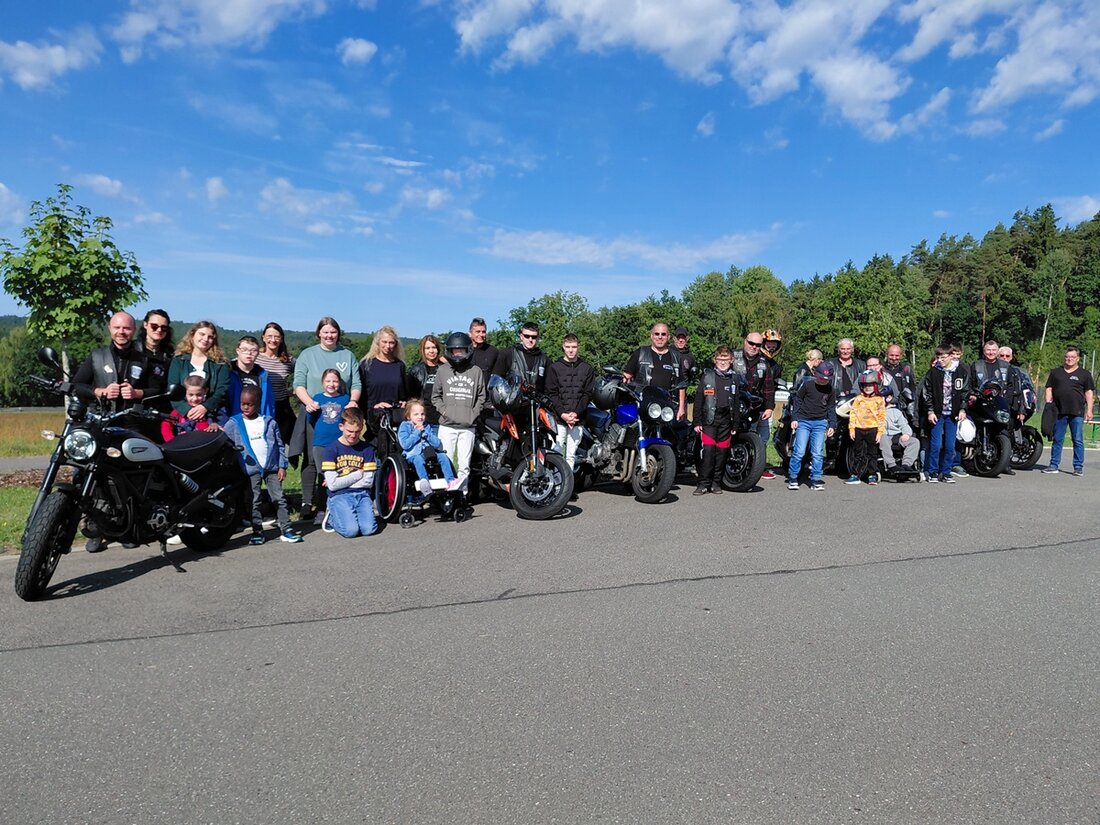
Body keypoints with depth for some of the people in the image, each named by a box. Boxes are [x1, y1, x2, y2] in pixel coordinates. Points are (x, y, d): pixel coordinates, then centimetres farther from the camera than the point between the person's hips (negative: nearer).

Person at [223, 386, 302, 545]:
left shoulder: (269, 422, 3)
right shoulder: (234, 423, 2)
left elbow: (279, 445, 6)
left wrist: (282, 466, 1)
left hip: (272, 467, 0)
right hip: (251, 468, 0)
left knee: (279, 498, 0)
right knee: (255, 501, 5)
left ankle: (286, 529, 5)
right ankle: (257, 532, 14)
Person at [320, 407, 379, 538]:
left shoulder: (367, 448, 6)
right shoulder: (331, 449, -2)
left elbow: (368, 481, 1)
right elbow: (333, 484, -9)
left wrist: (342, 481, -4)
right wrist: (359, 474, -2)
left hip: (361, 494, 2)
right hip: (339, 495, -2)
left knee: (369, 529, -22)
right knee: (351, 530, -25)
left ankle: (356, 513, 12)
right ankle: (332, 517, 9)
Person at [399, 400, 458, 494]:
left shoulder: (427, 427, 15)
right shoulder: (404, 426, 2)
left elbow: (438, 444, 5)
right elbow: (405, 444, -14)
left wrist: (426, 433, -6)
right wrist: (417, 432, -10)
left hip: (429, 451, 5)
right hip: (412, 454, -5)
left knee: (443, 456, -17)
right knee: (418, 459, -37)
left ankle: (450, 481, -24)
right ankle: (424, 481, -59)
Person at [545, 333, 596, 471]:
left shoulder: (587, 368, 10)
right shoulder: (554, 367, 7)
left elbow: (588, 394, 4)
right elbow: (551, 393, 1)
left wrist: (576, 413, -9)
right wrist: (562, 414, -11)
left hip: (578, 419, 1)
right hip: (559, 418, -1)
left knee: (571, 455, 4)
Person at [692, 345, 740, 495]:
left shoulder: (734, 378, 12)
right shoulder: (707, 376, 3)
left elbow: (736, 403, 14)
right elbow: (698, 400, 2)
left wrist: (735, 425, 11)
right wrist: (697, 421, -3)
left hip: (726, 420, 3)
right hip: (709, 419, -3)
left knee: (722, 452, 4)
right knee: (708, 450, -12)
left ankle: (716, 483, 14)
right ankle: (703, 483, -7)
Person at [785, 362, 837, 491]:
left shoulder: (831, 391, 7)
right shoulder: (807, 385, -3)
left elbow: (831, 408, 15)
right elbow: (797, 401, 4)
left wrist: (832, 425, 5)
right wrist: (794, 418, -2)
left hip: (820, 423, 3)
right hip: (803, 421, -3)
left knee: (818, 453, -1)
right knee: (799, 451, -8)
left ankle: (815, 480, 7)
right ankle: (792, 478, 4)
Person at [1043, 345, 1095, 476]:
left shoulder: (1085, 374, 9)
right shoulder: (1055, 372, 14)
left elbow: (1089, 393, 6)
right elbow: (1049, 389, 13)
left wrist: (1089, 410, -2)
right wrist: (1048, 405, 2)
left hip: (1077, 413, -2)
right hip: (1059, 412, 2)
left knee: (1078, 441, 0)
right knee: (1057, 440, 6)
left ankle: (1078, 467, 6)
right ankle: (1054, 465, 11)